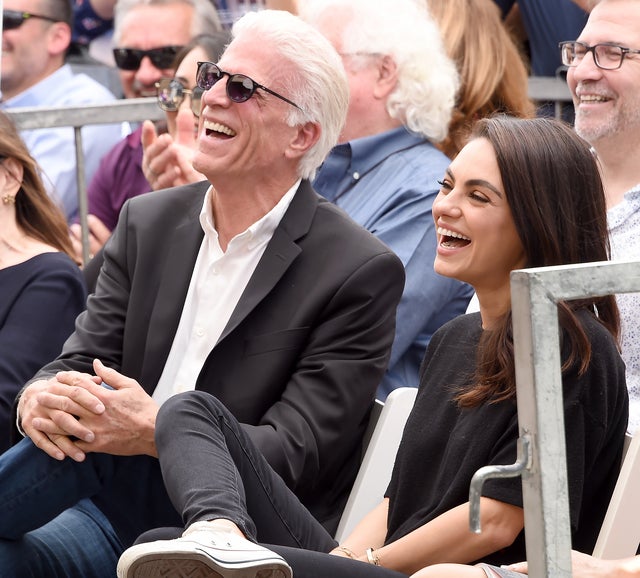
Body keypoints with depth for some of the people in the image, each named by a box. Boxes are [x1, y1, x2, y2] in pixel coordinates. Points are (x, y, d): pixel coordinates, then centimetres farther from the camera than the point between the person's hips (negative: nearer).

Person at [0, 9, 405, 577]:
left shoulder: (362, 273, -6)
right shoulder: (147, 222, 13)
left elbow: (298, 452, -12)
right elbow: (81, 361, 10)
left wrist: (157, 431, -28)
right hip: (115, 513, 3)